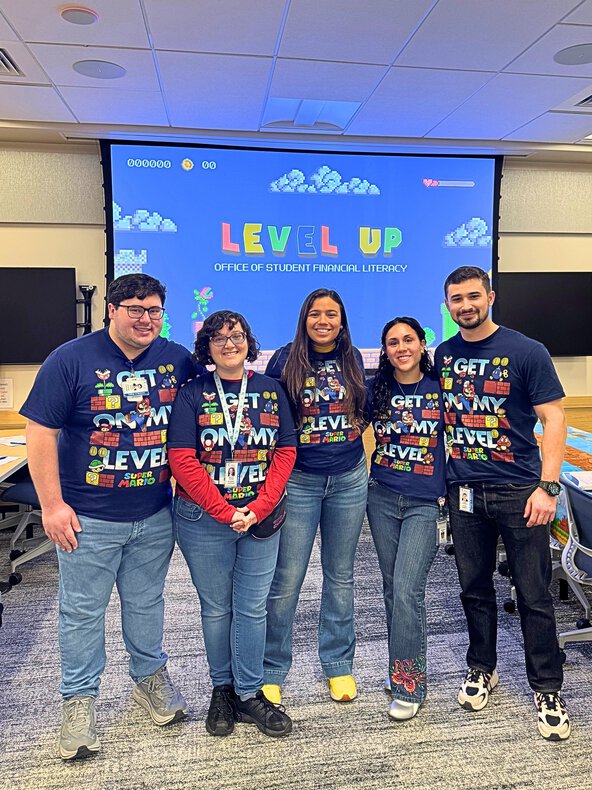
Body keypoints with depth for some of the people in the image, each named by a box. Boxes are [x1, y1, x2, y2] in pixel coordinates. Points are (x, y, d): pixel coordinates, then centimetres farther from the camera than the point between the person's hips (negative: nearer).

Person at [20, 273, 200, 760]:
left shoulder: (178, 360, -1)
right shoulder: (71, 359, -11)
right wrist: (52, 505, -12)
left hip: (155, 515, 3)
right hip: (89, 518, -3)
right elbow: (40, 432, -10)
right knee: (83, 610, 11)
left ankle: (151, 678, 42)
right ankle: (80, 700, 32)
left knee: (146, 603, 20)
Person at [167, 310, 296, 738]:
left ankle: (249, 693, 26)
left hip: (262, 518, 2)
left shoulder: (271, 391, 5)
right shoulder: (192, 394, -2)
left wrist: (258, 509, -9)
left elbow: (286, 452, 2)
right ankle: (222, 688, 32)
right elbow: (182, 460, -9)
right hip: (204, 519, -1)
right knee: (216, 608, 11)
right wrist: (226, 512, -14)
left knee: (253, 608, 8)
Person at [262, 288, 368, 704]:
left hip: (349, 480, 3)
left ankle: (339, 664, 31)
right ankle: (272, 673, 20)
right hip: (299, 481, -3)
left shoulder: (352, 359, 6)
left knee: (340, 576, 14)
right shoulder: (284, 360, -4)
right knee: (286, 580, 0)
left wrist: (351, 433, 3)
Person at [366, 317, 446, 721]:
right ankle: (402, 665, 31)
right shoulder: (375, 389, 2)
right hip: (382, 498, 3)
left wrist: (448, 493, 0)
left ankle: (409, 685, 7)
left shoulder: (440, 388, -3)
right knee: (392, 586, 12)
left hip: (426, 502, -3)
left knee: (407, 589, -9)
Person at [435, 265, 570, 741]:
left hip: (519, 491, -3)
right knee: (474, 586, 15)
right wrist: (443, 473, 8)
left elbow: (554, 418, -7)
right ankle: (482, 670, 35)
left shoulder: (526, 352, -6)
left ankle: (548, 690, 24)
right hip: (465, 492, 4)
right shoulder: (443, 355, 6)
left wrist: (548, 486, -14)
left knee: (534, 594, 5)